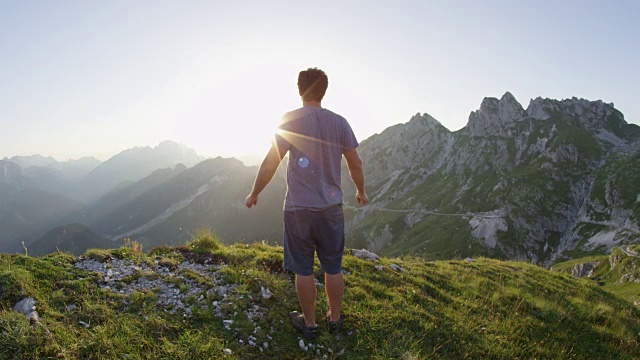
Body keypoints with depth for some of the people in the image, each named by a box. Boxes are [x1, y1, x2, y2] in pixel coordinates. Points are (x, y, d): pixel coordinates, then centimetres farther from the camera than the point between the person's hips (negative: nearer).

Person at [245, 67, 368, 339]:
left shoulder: (290, 120, -6)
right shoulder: (339, 122, 2)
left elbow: (271, 163, -8)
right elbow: (356, 164, 6)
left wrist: (254, 194, 6)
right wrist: (361, 192, 23)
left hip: (298, 207, -3)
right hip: (331, 206, 3)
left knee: (303, 269, 9)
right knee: (333, 267, 14)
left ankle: (309, 323, 23)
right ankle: (334, 318, 29)